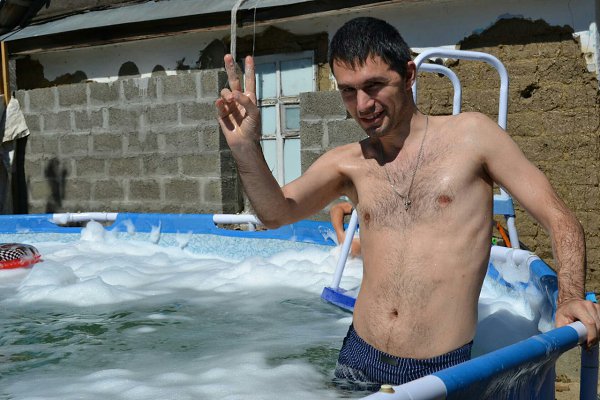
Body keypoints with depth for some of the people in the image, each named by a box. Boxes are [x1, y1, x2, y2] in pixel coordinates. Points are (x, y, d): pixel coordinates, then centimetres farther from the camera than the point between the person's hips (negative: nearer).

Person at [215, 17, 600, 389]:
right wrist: (246, 148, -20)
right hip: (358, 359, 3)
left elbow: (561, 220, -3)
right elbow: (277, 213, -4)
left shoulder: (470, 134, -2)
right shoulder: (348, 163, 7)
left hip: (442, 370, -3)